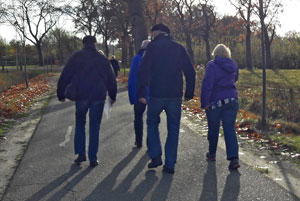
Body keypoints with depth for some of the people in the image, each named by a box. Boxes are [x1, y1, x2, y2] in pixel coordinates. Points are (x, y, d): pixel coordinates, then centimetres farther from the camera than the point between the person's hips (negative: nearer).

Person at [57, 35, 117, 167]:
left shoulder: (76, 57, 4)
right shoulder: (103, 59, 10)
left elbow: (65, 76, 1)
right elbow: (111, 79, 14)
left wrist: (61, 95, 7)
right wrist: (113, 96, 23)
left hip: (81, 96, -1)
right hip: (99, 97, 1)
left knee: (80, 124, 15)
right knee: (94, 127, 6)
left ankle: (81, 154, 8)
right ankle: (93, 158, 5)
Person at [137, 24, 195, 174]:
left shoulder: (153, 47, -1)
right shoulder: (179, 48, 10)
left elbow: (144, 70, -10)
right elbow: (190, 72, 8)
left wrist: (141, 93, -9)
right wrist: (189, 93, 12)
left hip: (157, 94, -3)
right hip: (175, 95, 3)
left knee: (152, 123, 17)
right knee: (173, 129, 8)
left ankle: (155, 156, 7)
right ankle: (170, 164, 9)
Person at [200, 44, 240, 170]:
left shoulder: (212, 65, -10)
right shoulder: (234, 65, 7)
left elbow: (207, 84, -16)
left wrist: (204, 102, -15)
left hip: (215, 101, -4)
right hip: (232, 101, 4)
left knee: (213, 129, 13)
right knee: (230, 129, 1)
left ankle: (212, 154, 31)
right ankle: (234, 158, -12)